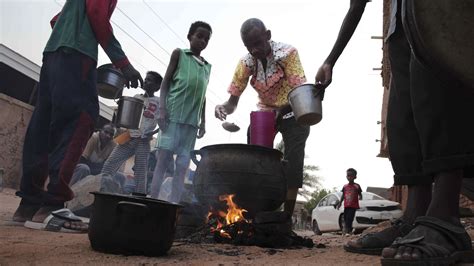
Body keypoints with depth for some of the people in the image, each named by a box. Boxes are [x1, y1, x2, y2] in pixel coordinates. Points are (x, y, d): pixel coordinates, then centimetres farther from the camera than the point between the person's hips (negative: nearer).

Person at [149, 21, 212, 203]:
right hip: (173, 115, -4)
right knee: (163, 158, -8)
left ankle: (174, 205, -1)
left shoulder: (207, 67, 21)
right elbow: (166, 82, 4)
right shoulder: (179, 54, 10)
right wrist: (162, 109, -8)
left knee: (183, 164, -1)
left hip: (192, 120, 4)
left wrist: (203, 122, 13)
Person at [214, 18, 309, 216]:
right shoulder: (246, 63, -13)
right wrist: (224, 108, -35)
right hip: (265, 113, 4)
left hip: (293, 114, -3)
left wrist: (281, 110, -50)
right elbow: (233, 100, -11)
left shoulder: (287, 53, -25)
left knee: (292, 165, -12)